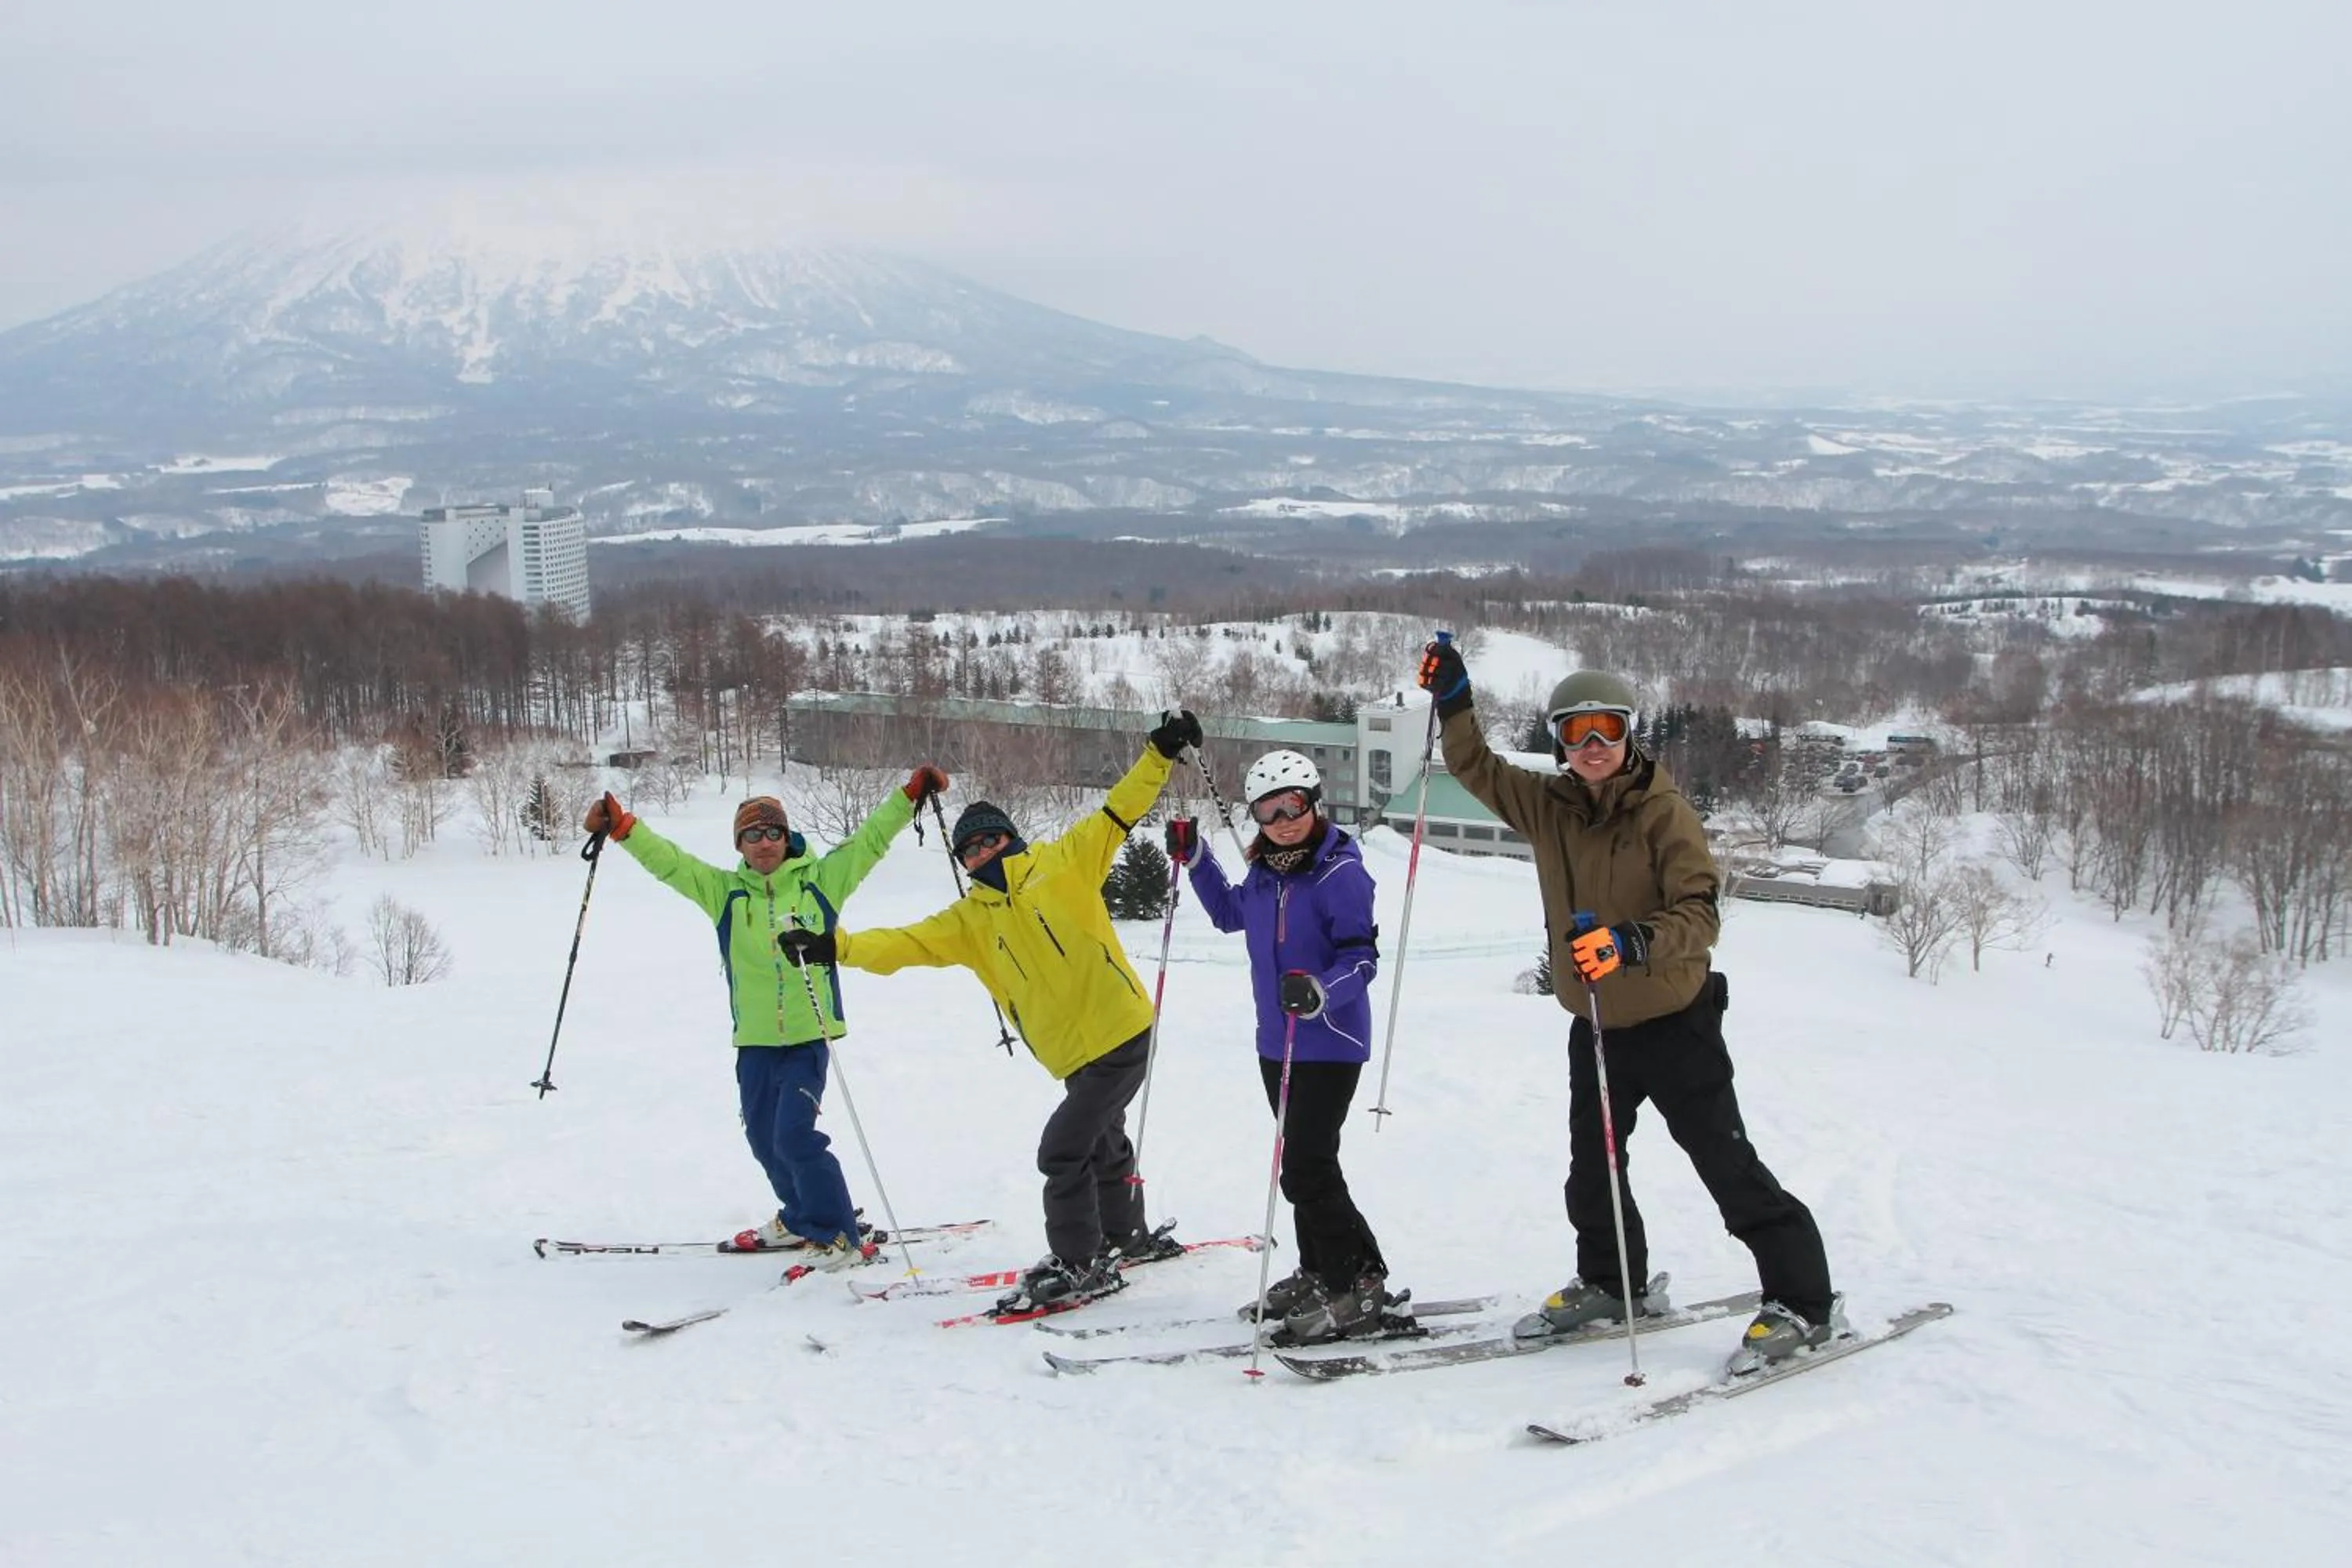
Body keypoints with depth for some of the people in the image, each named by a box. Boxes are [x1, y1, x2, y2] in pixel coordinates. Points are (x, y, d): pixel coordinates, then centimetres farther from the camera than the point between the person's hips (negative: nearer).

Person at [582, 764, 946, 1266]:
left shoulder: (819, 880, 0)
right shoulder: (725, 891, 6)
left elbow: (870, 840, 1)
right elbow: (669, 862, 1)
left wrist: (910, 795, -5)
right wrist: (622, 827, -11)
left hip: (810, 1035, -4)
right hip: (755, 1040, 4)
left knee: (794, 1135, -15)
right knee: (764, 1138, 15)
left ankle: (837, 1235, -4)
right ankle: (801, 1217, 39)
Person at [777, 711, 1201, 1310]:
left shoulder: (1064, 863, -3)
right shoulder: (970, 919, 8)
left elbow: (1119, 811, -6)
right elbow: (905, 943, -1)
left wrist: (1160, 754, -17)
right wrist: (836, 946, -15)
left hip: (1122, 1033, -7)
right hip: (1073, 1056, 7)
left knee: (1063, 1148, -11)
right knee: (1102, 1141, 24)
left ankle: (1078, 1264, 1)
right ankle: (1125, 1236, 46)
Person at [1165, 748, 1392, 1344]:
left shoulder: (1341, 872, -16)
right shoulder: (1264, 871, 6)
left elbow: (1362, 958, -20)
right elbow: (1230, 914, 27)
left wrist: (1319, 992, -38)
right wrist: (1194, 857, 19)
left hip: (1330, 1044, -8)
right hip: (1277, 1043, 8)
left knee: (1306, 1169, -12)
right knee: (1303, 1162, 16)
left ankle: (1359, 1287, -3)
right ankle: (1319, 1273, 28)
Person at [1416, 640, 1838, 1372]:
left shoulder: (1663, 812, -19)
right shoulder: (1548, 805, -2)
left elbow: (1699, 916, -24)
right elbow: (1479, 770, 13)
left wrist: (1632, 943, -41)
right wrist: (1453, 703, -2)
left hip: (1673, 1021, -7)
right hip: (1595, 1023, 7)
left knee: (1728, 1166, -5)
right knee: (1591, 1166, 20)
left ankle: (1802, 1304, 3)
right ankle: (1609, 1283, 40)